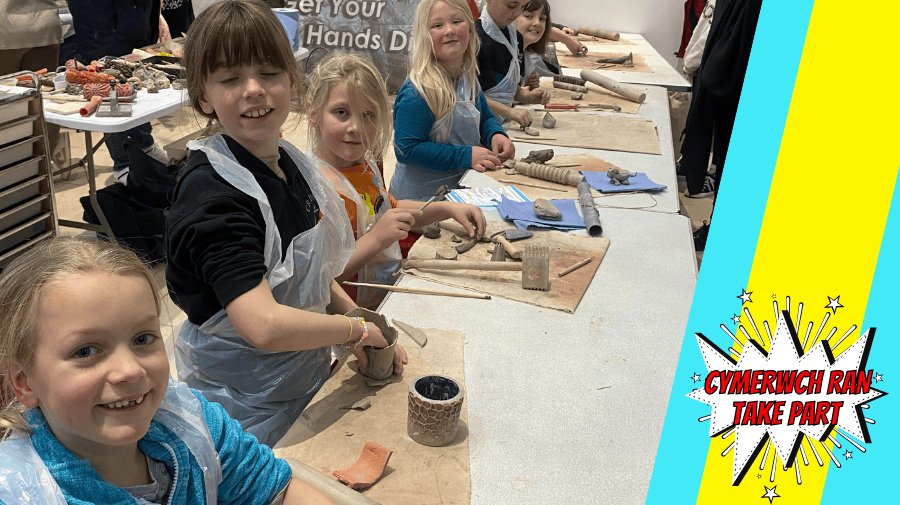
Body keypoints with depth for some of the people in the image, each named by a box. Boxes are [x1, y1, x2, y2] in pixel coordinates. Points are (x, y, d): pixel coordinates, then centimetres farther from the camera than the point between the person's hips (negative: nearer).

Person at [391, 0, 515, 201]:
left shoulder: (468, 77, 5)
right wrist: (466, 156, -27)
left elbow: (484, 117, 20)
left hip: (460, 188, 7)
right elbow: (406, 149, -25)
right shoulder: (418, 91, -22)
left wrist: (496, 135, -5)